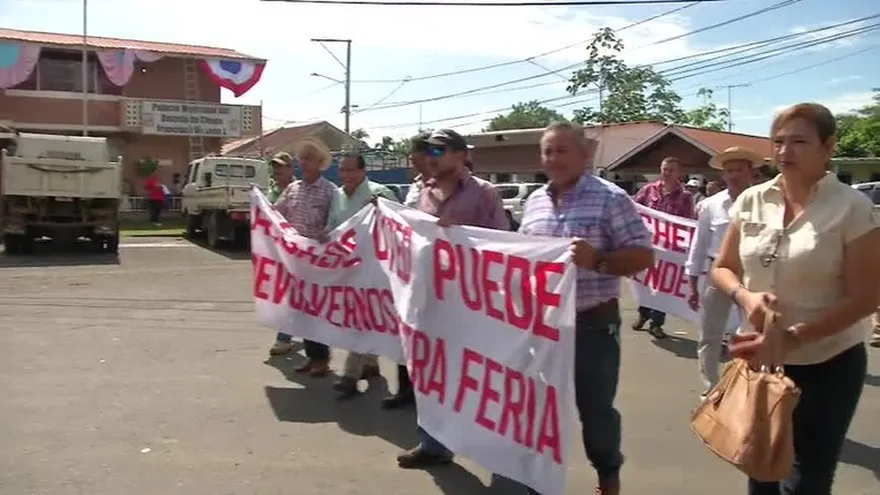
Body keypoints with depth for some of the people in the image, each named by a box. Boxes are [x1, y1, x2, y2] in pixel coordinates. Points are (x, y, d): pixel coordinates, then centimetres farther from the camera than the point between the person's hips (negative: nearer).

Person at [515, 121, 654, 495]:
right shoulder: (534, 202, 8)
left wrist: (598, 260, -27)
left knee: (595, 407, 9)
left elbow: (643, 255, -13)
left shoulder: (611, 198, -10)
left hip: (593, 323, -5)